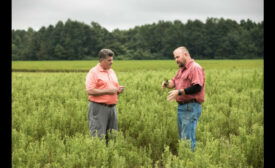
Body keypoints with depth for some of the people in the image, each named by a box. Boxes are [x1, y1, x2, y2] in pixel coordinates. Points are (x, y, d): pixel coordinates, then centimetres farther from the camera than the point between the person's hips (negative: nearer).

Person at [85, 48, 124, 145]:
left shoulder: (112, 72, 18)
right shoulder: (93, 72, -5)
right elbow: (89, 91, -15)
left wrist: (119, 90, 3)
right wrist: (107, 91, -16)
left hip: (112, 107, 7)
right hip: (98, 108, -7)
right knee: (98, 137, -8)